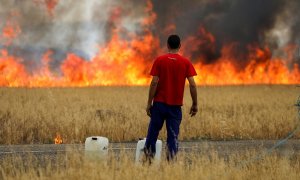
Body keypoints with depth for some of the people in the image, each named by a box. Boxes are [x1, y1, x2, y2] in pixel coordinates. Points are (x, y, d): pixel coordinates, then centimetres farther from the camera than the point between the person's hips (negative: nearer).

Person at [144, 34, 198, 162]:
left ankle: (148, 158, 6)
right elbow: (192, 85, -5)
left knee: (153, 132, 7)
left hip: (159, 103, -1)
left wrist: (149, 103, -3)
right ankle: (171, 160, -6)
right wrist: (195, 104, 3)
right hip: (176, 105, 1)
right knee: (173, 135, 2)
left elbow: (154, 83, -7)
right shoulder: (186, 62, 0)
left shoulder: (159, 60, -2)